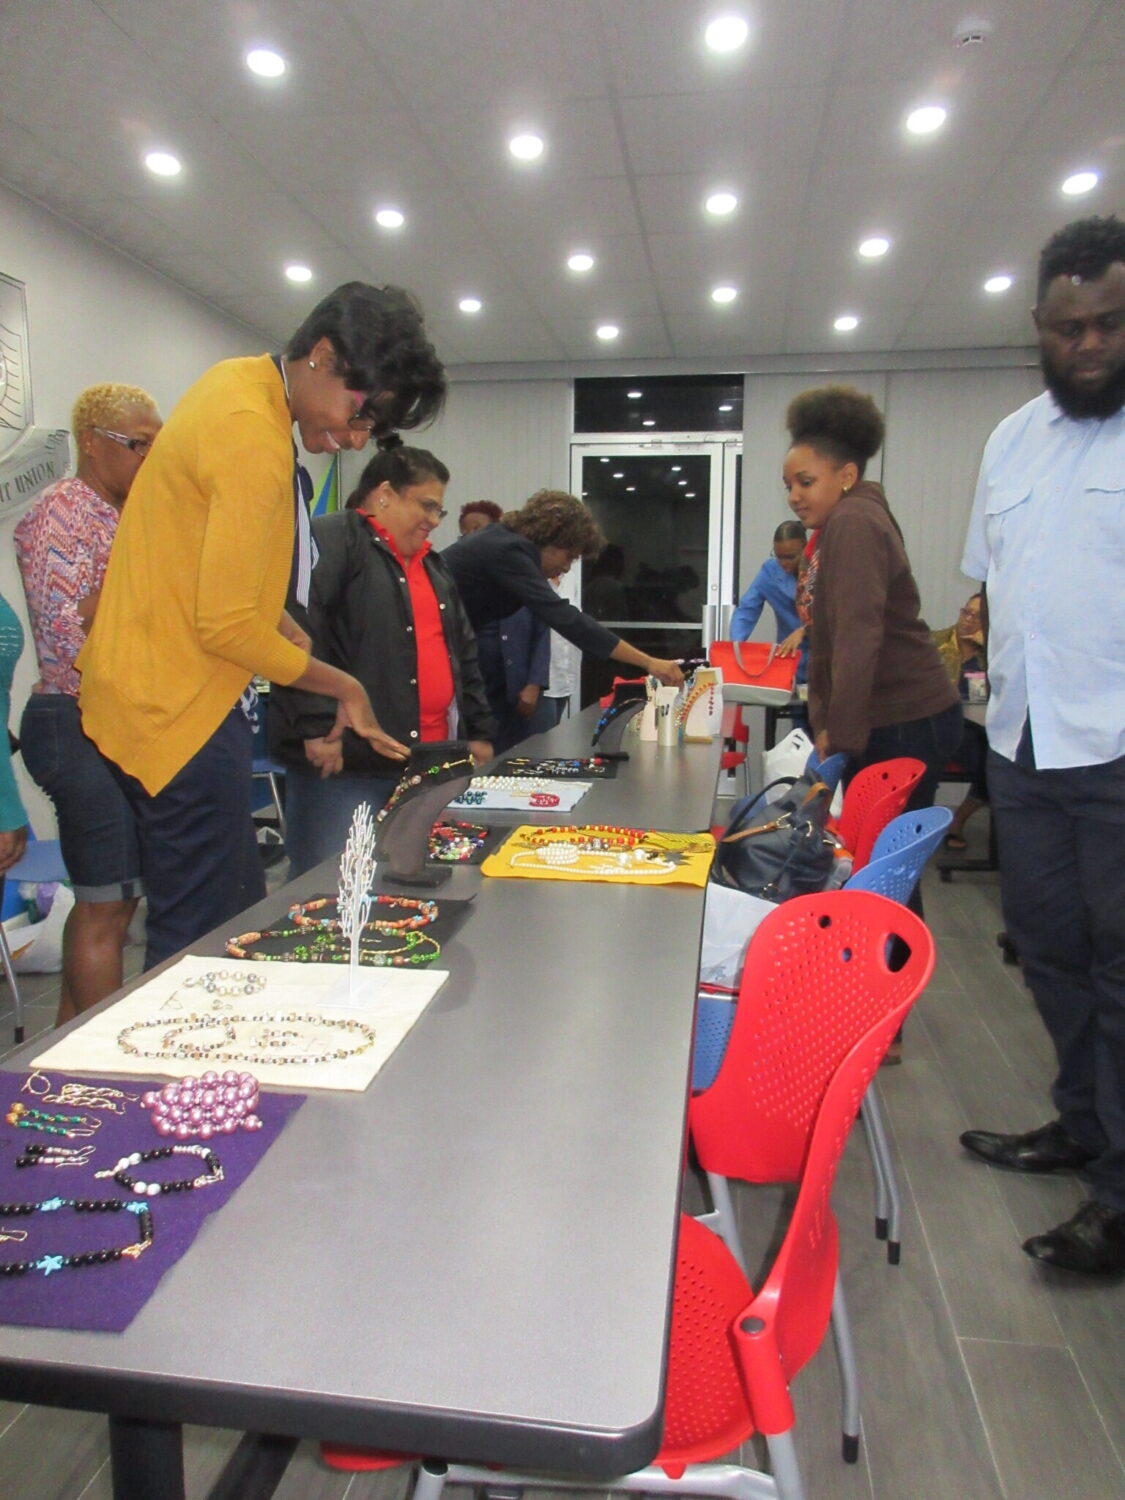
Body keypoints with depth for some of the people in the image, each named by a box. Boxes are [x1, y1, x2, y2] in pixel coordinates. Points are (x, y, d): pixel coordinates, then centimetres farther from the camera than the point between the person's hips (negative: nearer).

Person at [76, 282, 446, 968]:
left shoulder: (237, 383, 11)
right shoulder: (254, 437, -20)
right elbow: (227, 627, -21)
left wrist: (282, 623, 11)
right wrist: (343, 687, -9)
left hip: (151, 695, 10)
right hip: (178, 708, -10)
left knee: (240, 916, 15)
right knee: (205, 943, -4)